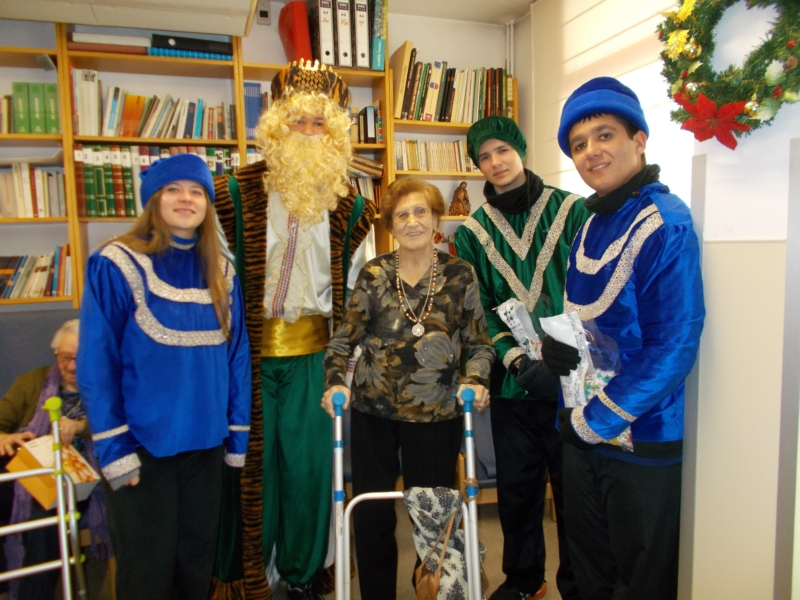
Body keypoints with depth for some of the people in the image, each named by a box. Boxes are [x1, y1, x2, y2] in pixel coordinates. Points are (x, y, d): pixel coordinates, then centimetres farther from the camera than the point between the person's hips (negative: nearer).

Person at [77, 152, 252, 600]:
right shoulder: (117, 265, -9)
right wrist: (113, 446, -13)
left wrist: (238, 435, 5)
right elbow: (96, 364, -11)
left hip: (205, 441, 4)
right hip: (142, 442, -4)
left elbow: (236, 356, 6)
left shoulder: (221, 272, 5)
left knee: (198, 561, 18)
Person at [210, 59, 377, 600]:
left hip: (314, 355, 2)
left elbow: (361, 288, 9)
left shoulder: (350, 207, 6)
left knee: (308, 460, 8)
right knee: (250, 460, 7)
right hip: (249, 352, -1)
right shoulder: (234, 195, -1)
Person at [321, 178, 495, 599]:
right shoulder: (373, 274, -1)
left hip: (436, 414, 0)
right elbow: (343, 339, 1)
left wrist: (475, 380, -15)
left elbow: (480, 343, 3)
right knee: (371, 515, 9)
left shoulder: (459, 274, -1)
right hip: (373, 411, 1)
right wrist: (336, 382, -15)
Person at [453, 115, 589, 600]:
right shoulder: (473, 233, 7)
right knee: (516, 486, 14)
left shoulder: (572, 210, 1)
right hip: (513, 380, 3)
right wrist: (516, 358, -12)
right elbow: (479, 310, 2)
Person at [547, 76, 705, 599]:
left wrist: (597, 420, -16)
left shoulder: (664, 226, -16)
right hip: (582, 433, 7)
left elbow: (673, 347, -21)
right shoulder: (591, 224, 7)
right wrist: (553, 344, -5)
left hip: (642, 440, -7)